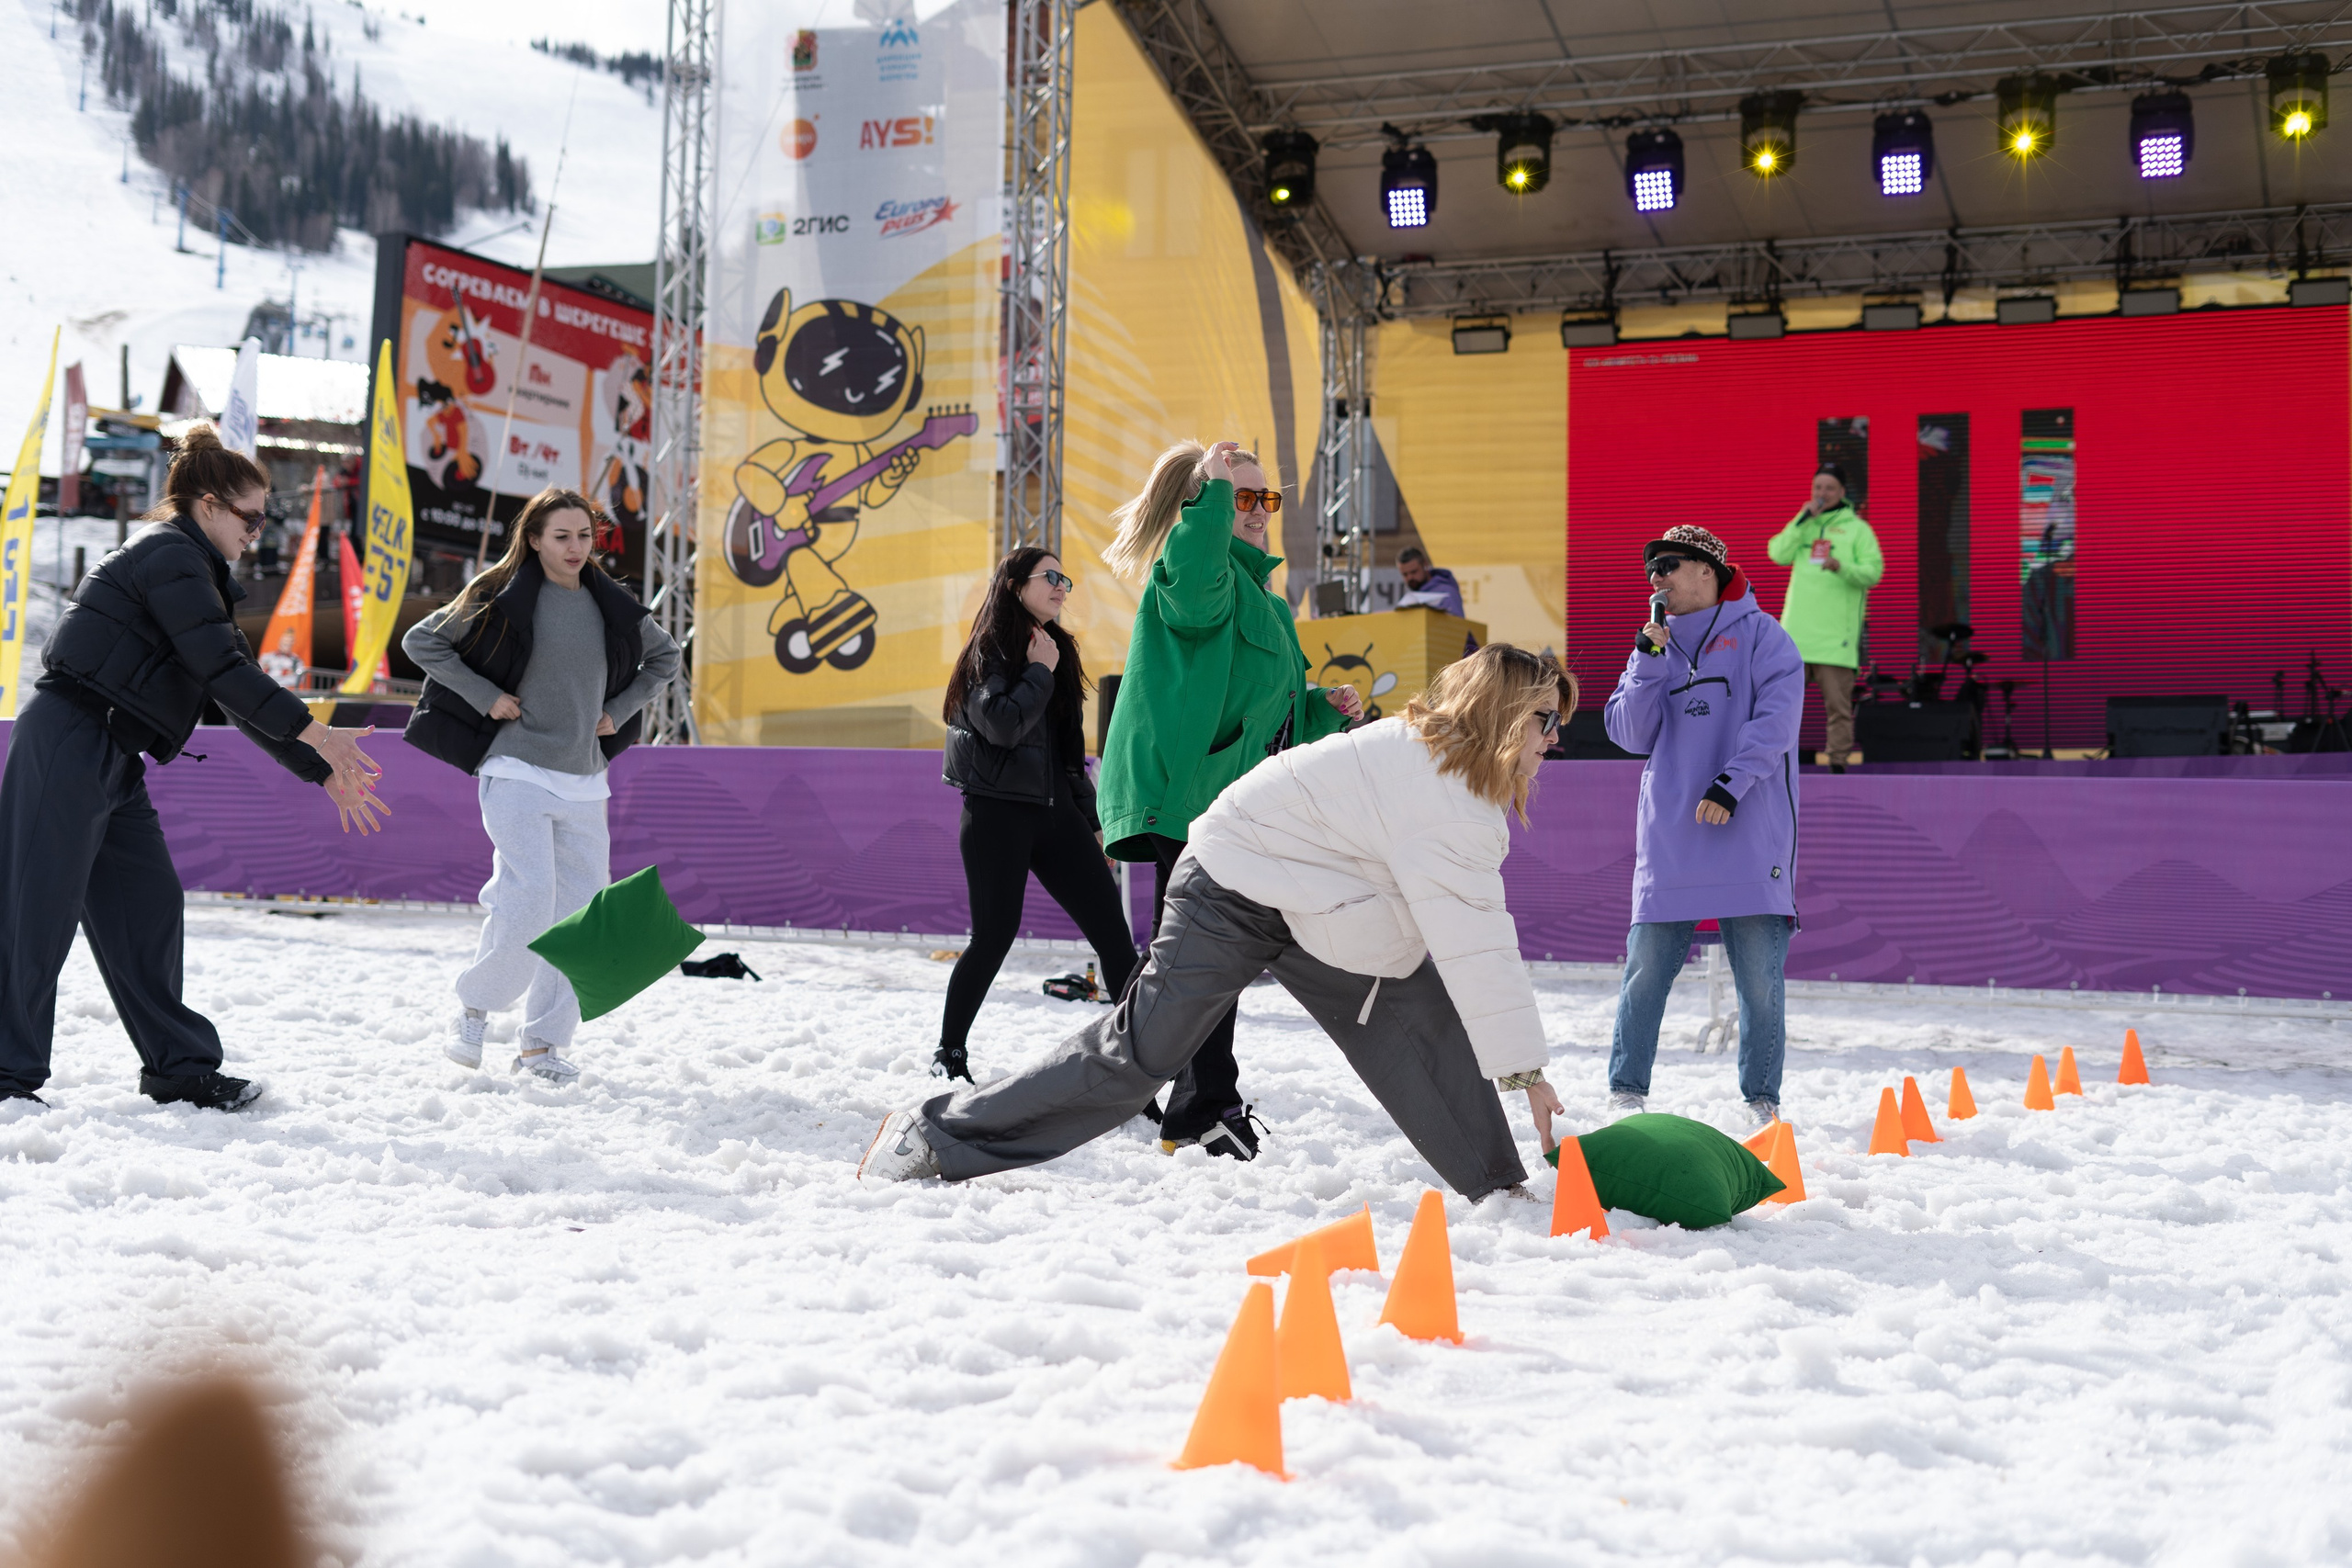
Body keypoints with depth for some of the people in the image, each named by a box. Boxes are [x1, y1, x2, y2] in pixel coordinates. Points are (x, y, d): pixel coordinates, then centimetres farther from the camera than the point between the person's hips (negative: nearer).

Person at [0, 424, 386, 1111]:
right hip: (67, 746, -10)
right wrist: (315, 734, -18)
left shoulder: (193, 569, 20)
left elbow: (240, 694, 20)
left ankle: (178, 1066, 14)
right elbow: (223, 669, -20)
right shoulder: (170, 556, -10)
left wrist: (324, 773, 16)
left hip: (108, 759, 10)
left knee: (147, 908, 9)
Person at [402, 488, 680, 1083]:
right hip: (517, 772, -5)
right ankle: (474, 1006, 4)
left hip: (584, 781, 5)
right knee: (529, 899, -18)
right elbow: (420, 639, -1)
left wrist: (619, 712, 12)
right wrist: (485, 696, -7)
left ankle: (540, 1045, 10)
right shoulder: (505, 599, -4)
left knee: (581, 911, 1)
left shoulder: (610, 605, 9)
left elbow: (665, 657, 25)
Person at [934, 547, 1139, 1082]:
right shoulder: (990, 651, -3)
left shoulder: (1057, 650, 17)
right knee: (995, 935, -6)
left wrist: (1091, 820, 18)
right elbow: (1003, 725, -21)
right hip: (998, 813, -6)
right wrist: (1040, 672, -8)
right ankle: (949, 1052, 10)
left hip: (1054, 812, 6)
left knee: (1111, 926, -4)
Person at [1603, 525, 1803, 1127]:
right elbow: (1631, 734, 7)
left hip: (1751, 836, -3)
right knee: (1646, 969, 0)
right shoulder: (1654, 648, 17)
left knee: (1760, 976, -2)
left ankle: (1762, 1100, 9)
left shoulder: (1759, 635, 4)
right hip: (1670, 840, 3)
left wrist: (1732, 783, -19)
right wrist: (1649, 660, -5)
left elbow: (1777, 716, -8)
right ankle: (1626, 1091, 8)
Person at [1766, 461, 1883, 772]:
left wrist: (1841, 568, -20)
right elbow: (1779, 554, 1)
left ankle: (1838, 763, -2)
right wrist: (1804, 519, -5)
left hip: (1836, 631, -3)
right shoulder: (1802, 523, 17)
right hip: (1797, 629, 3)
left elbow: (1873, 572, -2)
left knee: (1838, 703, -4)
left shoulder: (1857, 528, 7)